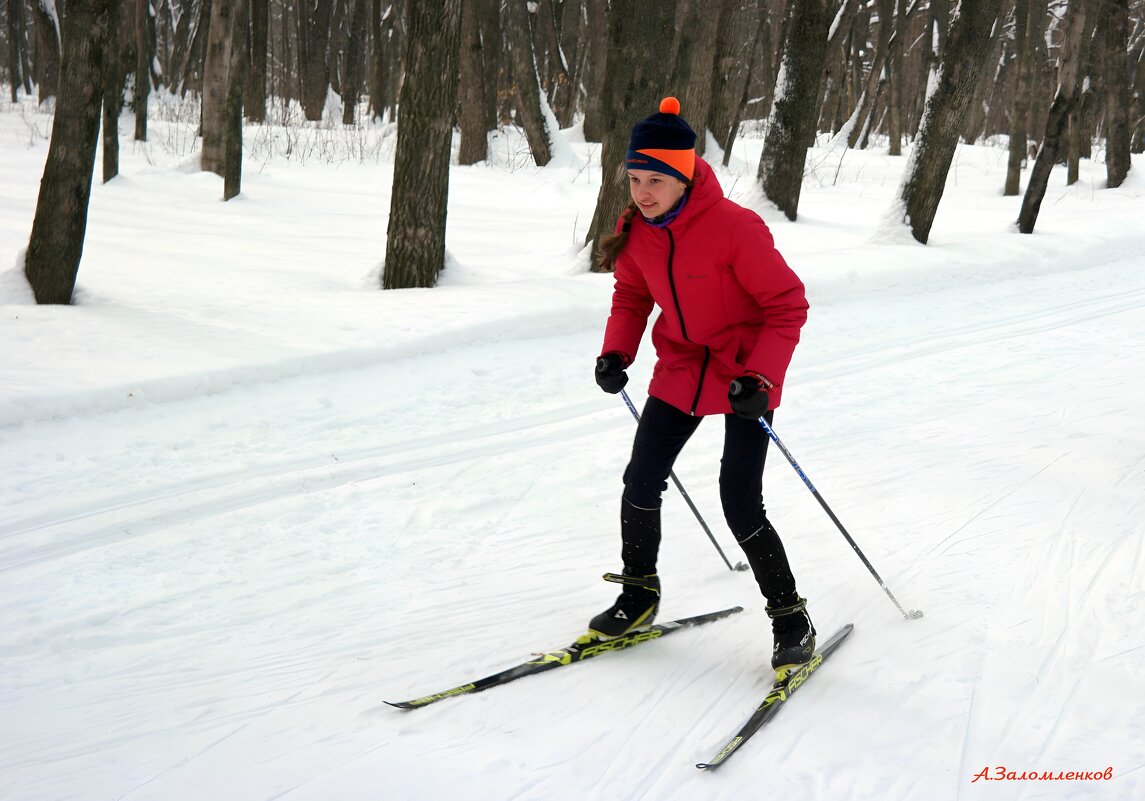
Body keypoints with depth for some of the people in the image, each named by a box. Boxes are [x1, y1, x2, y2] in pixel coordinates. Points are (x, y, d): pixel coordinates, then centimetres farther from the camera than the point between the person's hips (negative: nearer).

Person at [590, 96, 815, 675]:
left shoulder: (735, 227, -25)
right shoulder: (636, 230, -6)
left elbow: (787, 304, -19)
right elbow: (631, 295, 11)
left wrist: (759, 377, -27)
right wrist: (616, 353, -6)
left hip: (745, 376, -6)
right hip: (680, 371, 6)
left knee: (740, 507, -9)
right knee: (641, 482, 3)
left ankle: (791, 620, 10)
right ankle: (639, 595, 27)